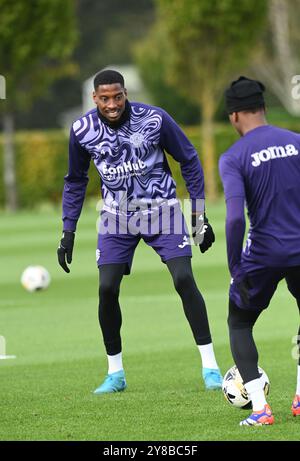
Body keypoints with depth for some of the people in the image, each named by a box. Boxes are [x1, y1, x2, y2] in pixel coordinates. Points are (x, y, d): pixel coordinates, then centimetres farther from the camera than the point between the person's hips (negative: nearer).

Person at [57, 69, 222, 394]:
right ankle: (115, 373, 7)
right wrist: (68, 232, 3)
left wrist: (200, 215, -3)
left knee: (184, 280, -14)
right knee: (107, 288, -9)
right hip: (117, 217, 2)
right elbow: (75, 181, 8)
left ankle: (210, 367, -7)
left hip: (162, 210, -2)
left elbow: (189, 162, -2)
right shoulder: (82, 130, -9)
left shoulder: (155, 119, -16)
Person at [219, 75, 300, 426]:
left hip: (263, 253, -3)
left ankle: (260, 408, 2)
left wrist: (235, 269, -13)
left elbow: (235, 217, -19)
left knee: (239, 324, 17)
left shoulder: (233, 158, -8)